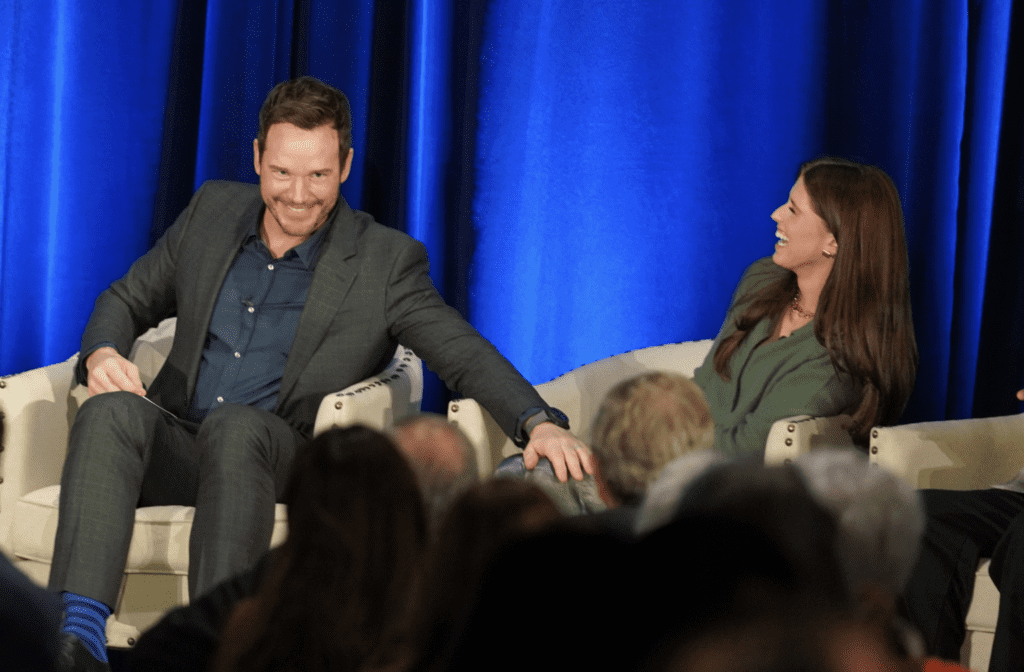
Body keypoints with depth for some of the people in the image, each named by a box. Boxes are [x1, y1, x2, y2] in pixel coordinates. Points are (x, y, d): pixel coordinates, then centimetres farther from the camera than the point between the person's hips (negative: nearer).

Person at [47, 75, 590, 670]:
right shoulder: (214, 211, 14)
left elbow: (466, 355, -5)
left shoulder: (386, 262, 2)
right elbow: (129, 300, 22)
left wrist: (538, 422, -24)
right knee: (111, 411, -31)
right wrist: (103, 353, -2)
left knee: (236, 425, -38)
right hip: (176, 445, 3)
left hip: (281, 465, -3)